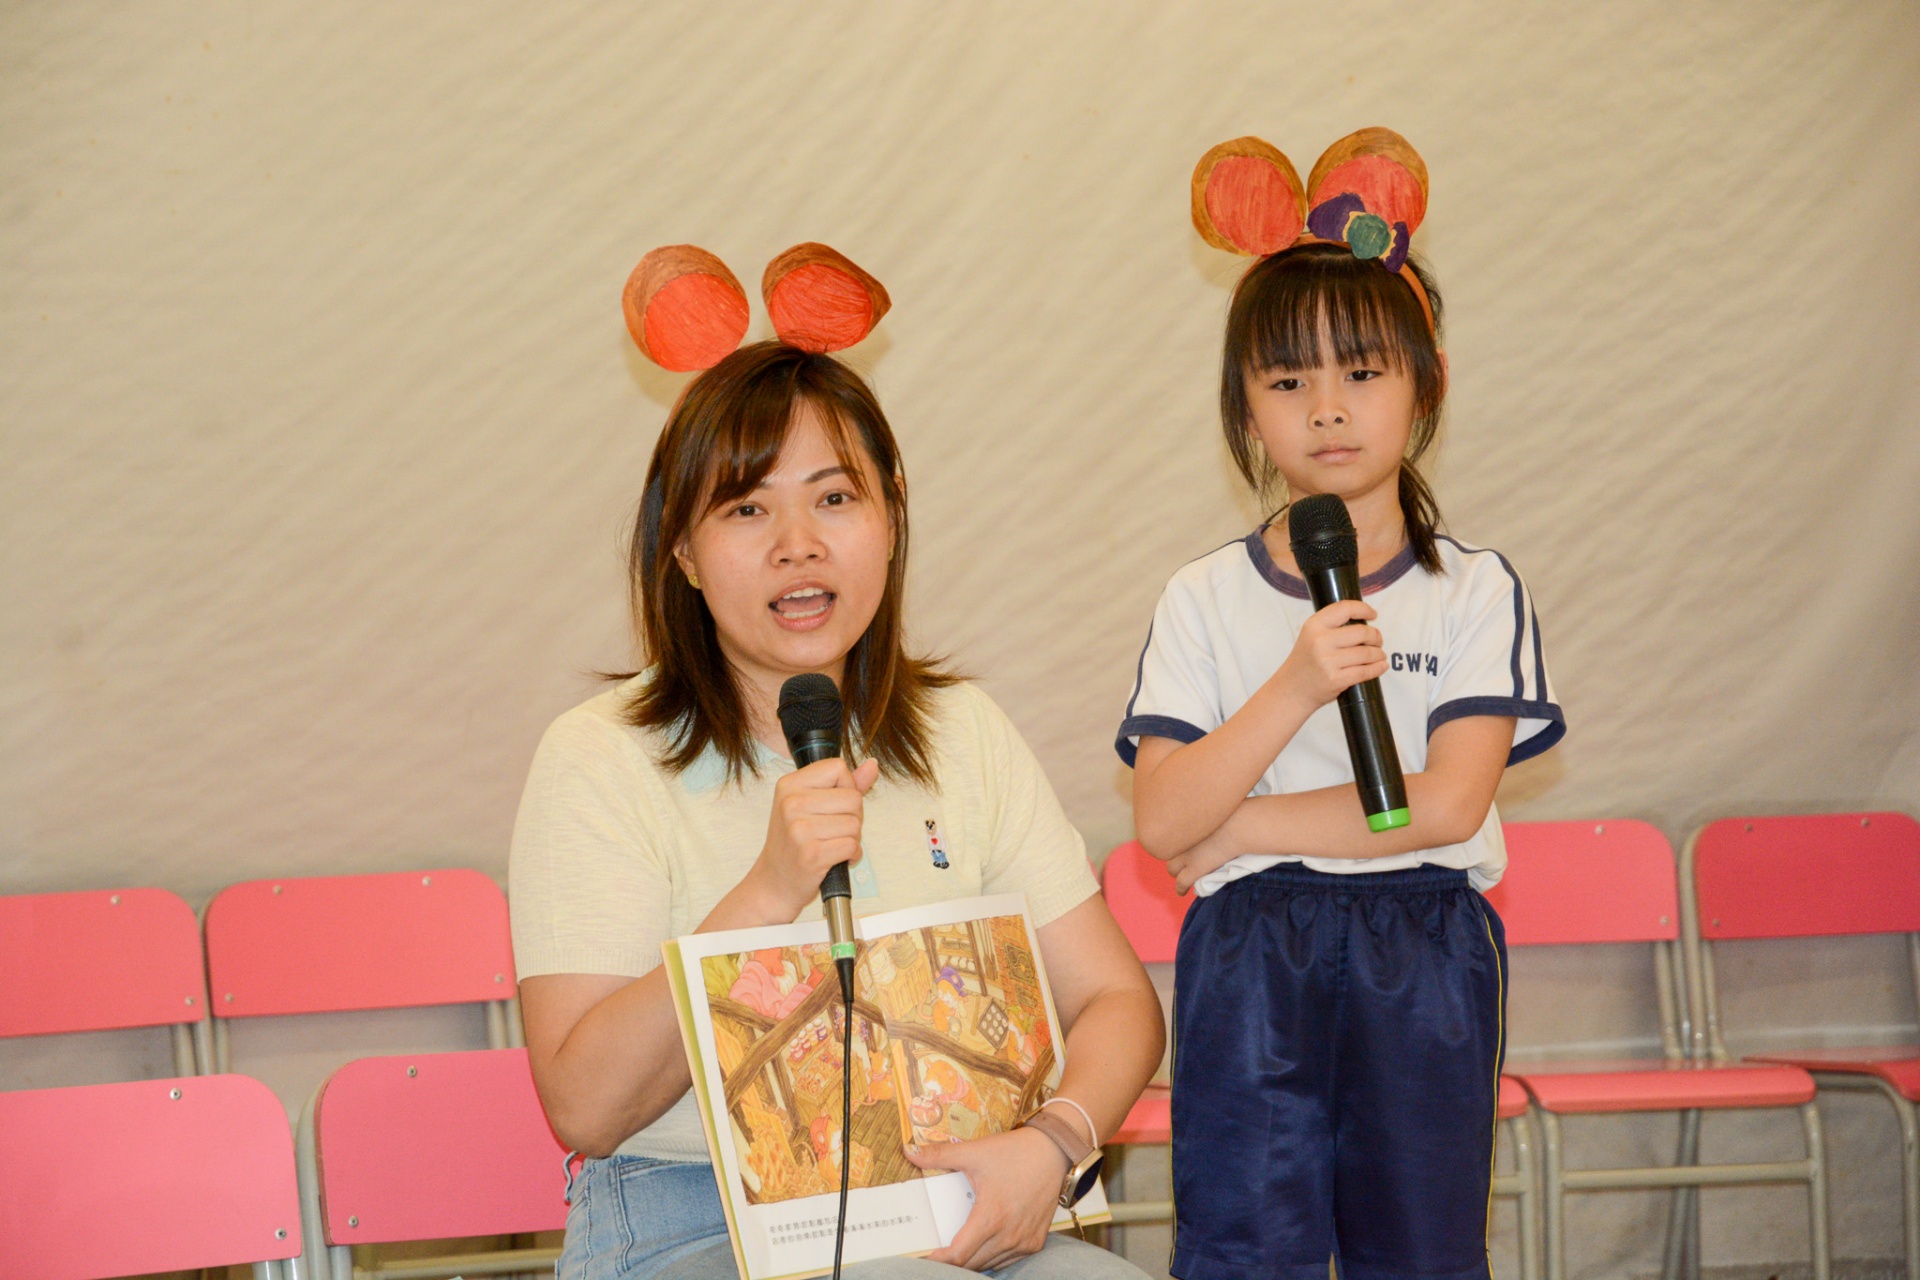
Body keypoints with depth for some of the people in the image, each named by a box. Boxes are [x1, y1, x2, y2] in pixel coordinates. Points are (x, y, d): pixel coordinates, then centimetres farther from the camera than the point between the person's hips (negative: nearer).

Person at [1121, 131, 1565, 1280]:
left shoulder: (1477, 592, 1)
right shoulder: (1206, 601, 4)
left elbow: (1448, 802, -10)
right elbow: (1162, 822, -7)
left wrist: (1242, 826, -9)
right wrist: (1296, 686, -19)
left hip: (1425, 957, 0)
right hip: (1247, 960, 1)